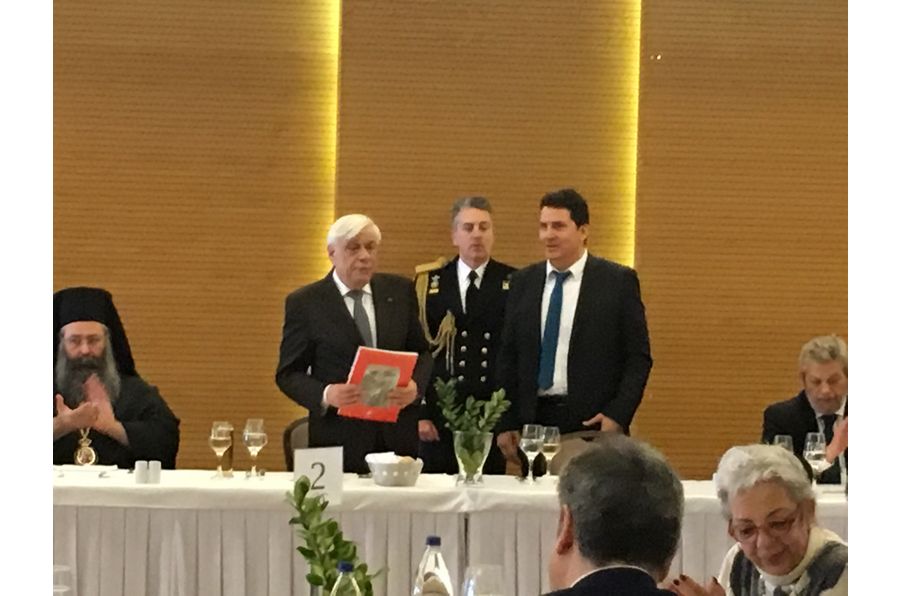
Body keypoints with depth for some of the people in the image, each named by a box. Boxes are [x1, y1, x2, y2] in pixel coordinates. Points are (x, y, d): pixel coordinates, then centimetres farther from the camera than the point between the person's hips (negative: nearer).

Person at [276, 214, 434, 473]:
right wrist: (326, 395, -19)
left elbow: (422, 352, 14)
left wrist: (416, 386, -7)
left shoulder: (400, 291, 8)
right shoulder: (305, 303, -2)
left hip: (398, 437, 3)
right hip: (339, 441, -3)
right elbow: (288, 374, 0)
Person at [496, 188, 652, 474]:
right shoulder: (523, 282, 11)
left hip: (592, 422, -3)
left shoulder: (619, 281, 0)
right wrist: (506, 423, 6)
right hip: (534, 421, 3)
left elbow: (638, 357, 0)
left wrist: (618, 415, -11)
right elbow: (509, 357, 13)